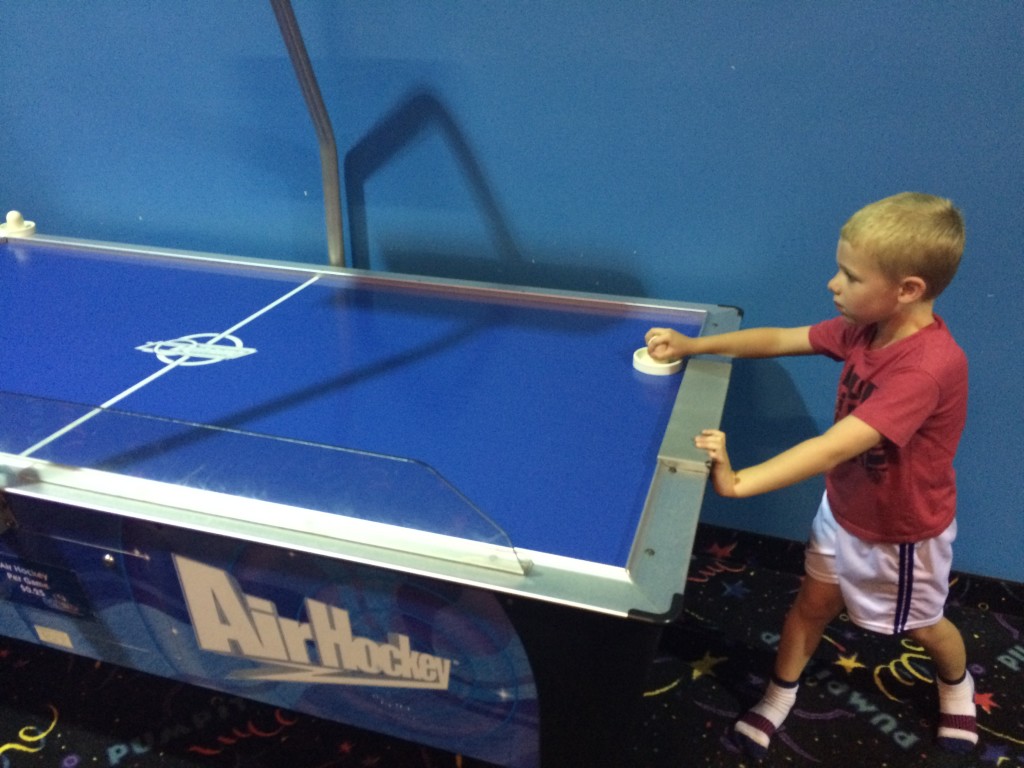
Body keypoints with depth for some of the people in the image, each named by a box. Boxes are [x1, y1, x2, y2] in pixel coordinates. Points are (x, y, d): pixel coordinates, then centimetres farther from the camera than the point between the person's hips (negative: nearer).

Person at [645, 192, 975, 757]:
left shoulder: (928, 367, -37)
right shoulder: (863, 329, -14)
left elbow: (833, 448, -44)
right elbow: (779, 339, -4)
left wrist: (737, 483, -50)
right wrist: (692, 346, -12)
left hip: (900, 530, -5)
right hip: (843, 508, 5)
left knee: (921, 625, 23)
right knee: (812, 603, 17)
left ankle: (956, 684, 56)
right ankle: (779, 694, 39)